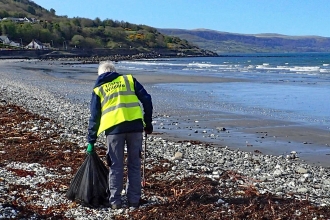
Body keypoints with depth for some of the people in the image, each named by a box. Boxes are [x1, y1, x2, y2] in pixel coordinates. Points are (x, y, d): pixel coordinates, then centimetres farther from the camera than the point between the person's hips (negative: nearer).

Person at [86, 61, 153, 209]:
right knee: (134, 165, 12)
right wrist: (148, 123, 14)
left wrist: (91, 141, 18)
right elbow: (146, 99, 8)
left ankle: (115, 201, 14)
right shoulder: (129, 79, 16)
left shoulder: (98, 89, 16)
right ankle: (134, 199, 17)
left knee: (116, 166, 10)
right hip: (135, 125, 1)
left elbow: (94, 117, 14)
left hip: (113, 128, 0)